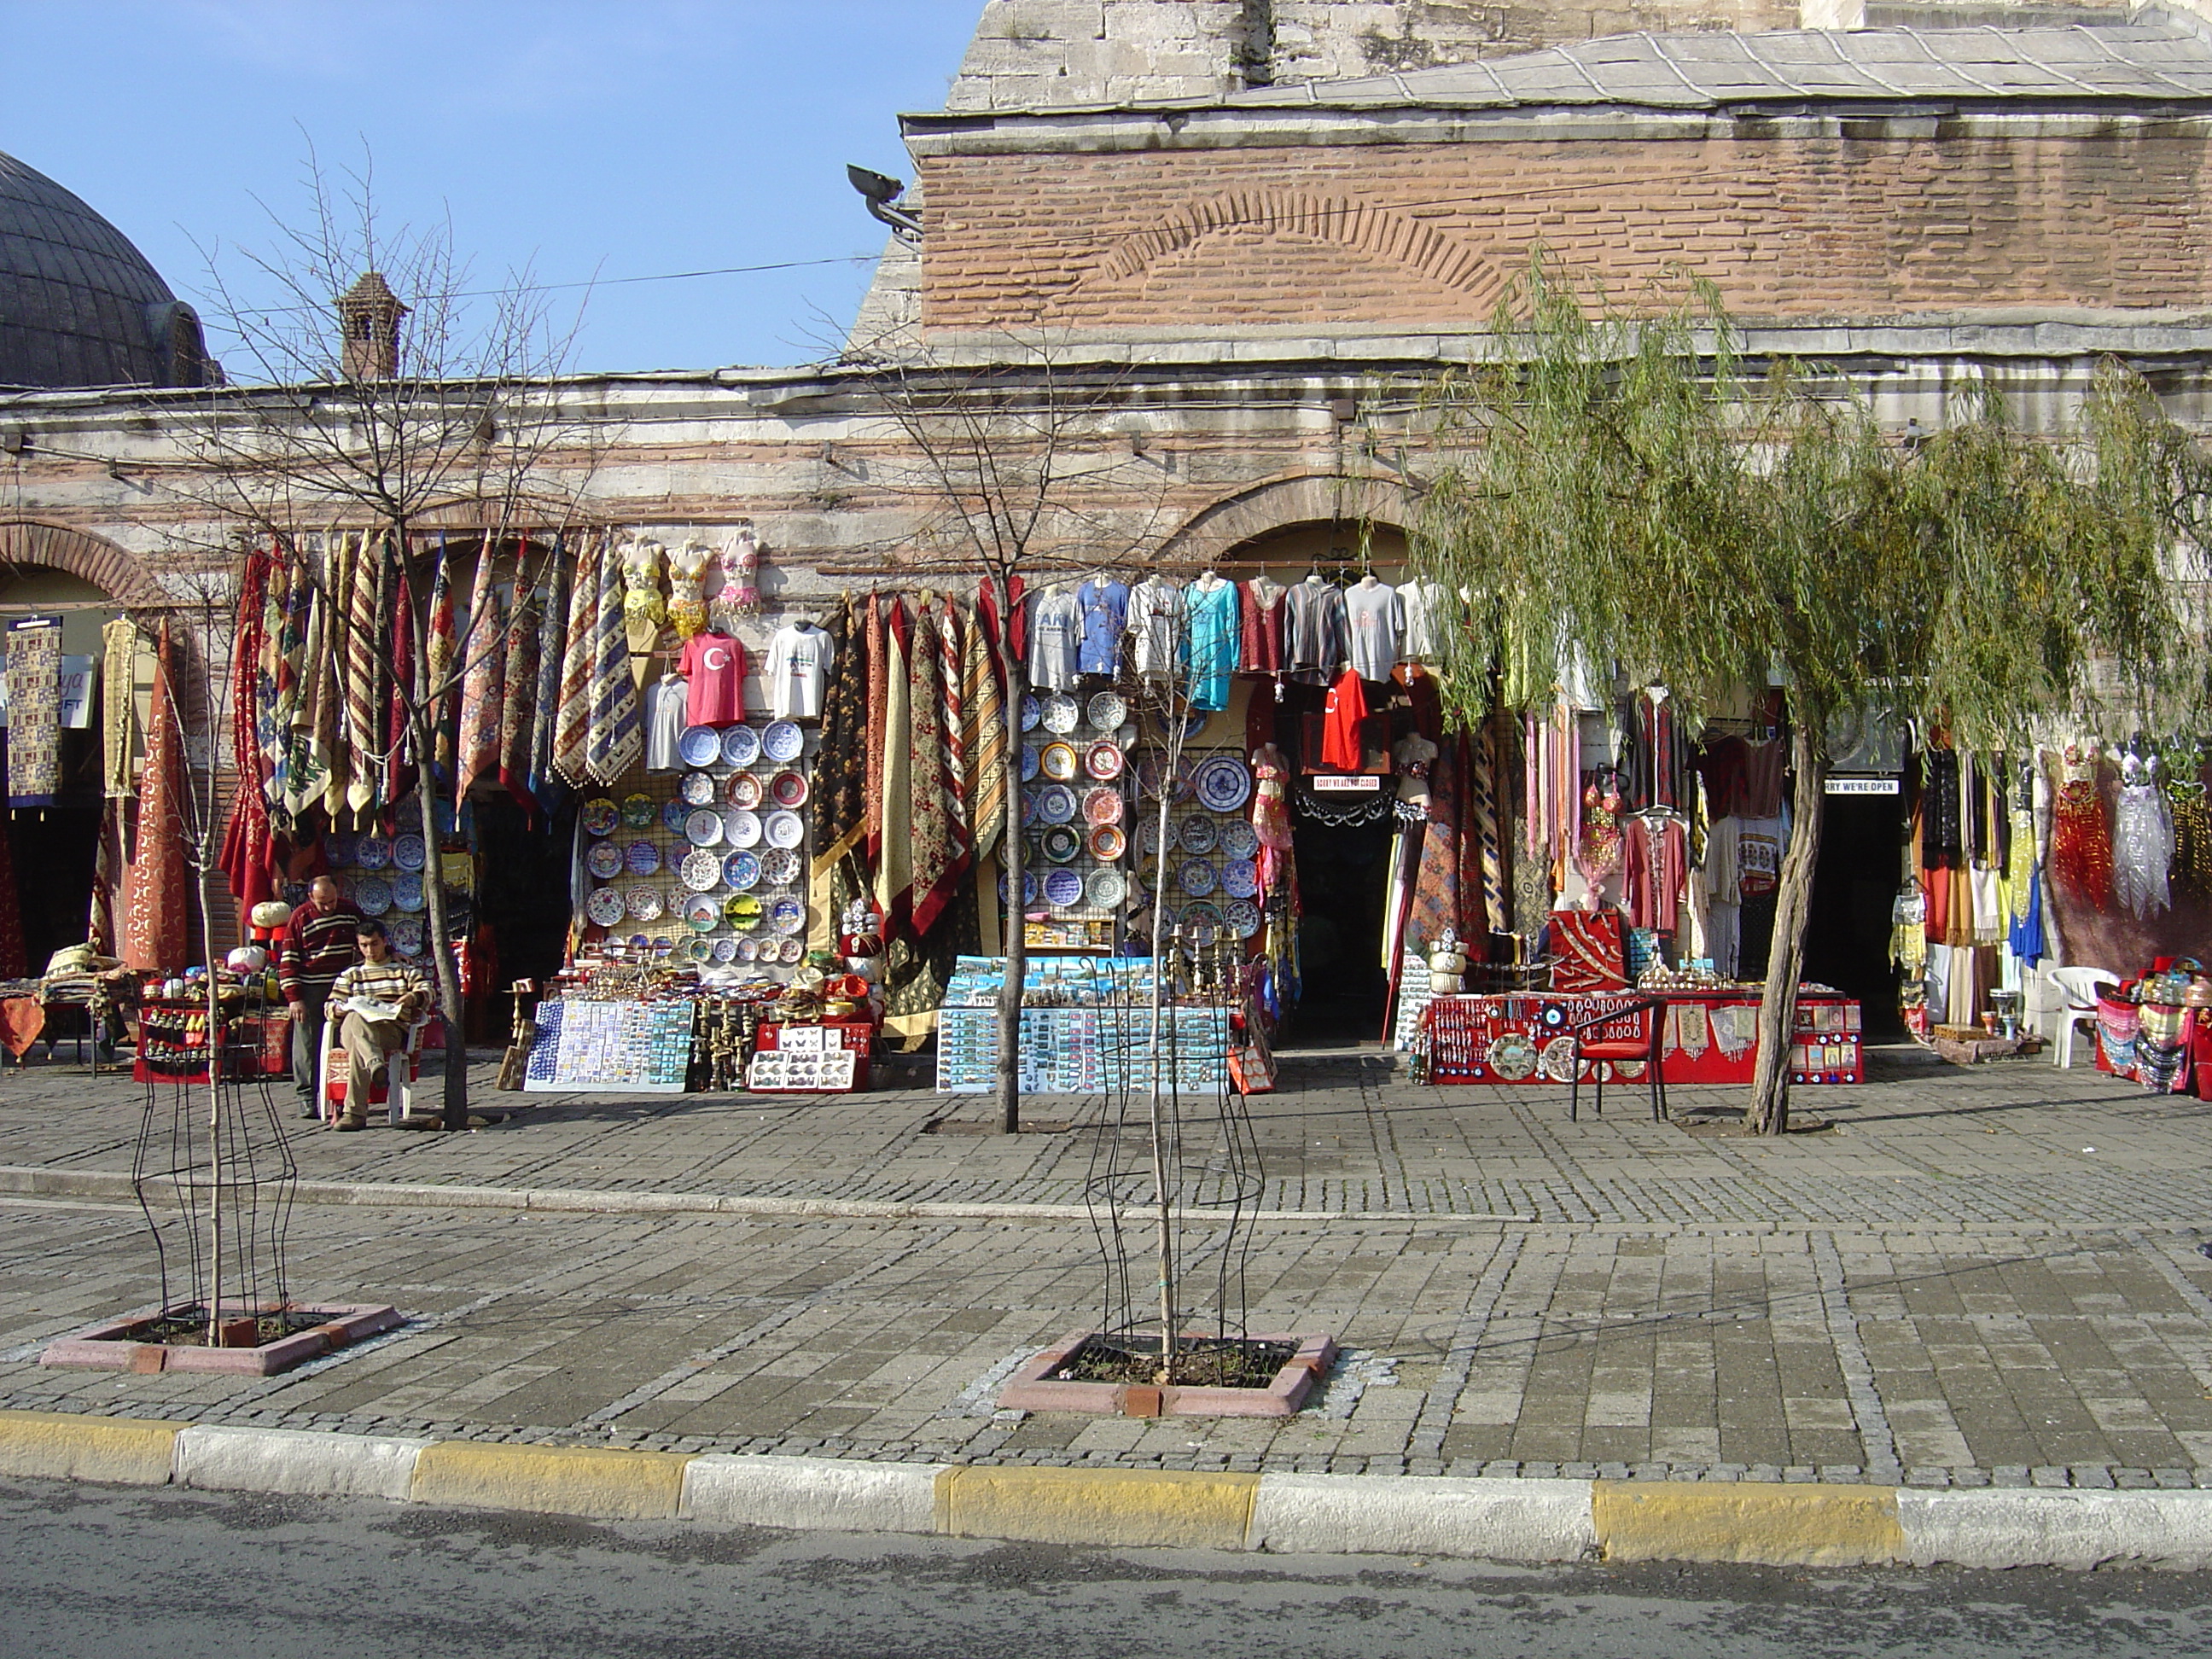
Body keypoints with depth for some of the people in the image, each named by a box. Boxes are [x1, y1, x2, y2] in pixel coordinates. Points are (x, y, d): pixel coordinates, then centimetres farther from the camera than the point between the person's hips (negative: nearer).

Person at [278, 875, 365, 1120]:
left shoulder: (350, 913, 4)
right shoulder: (299, 919, -5)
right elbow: (288, 960, -4)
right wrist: (294, 998, -10)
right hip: (310, 990, -3)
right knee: (307, 1043, -1)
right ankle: (307, 1097, 3)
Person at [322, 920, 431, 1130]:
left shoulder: (404, 969, 25)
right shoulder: (351, 974, 29)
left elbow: (427, 992, 9)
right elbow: (331, 1006, 19)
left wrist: (413, 997, -15)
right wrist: (342, 1008, -7)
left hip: (393, 1029, -1)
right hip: (352, 1029, 1)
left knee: (358, 1048, -38)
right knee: (355, 1018, -41)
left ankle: (355, 1112, -51)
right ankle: (376, 1064, -65)